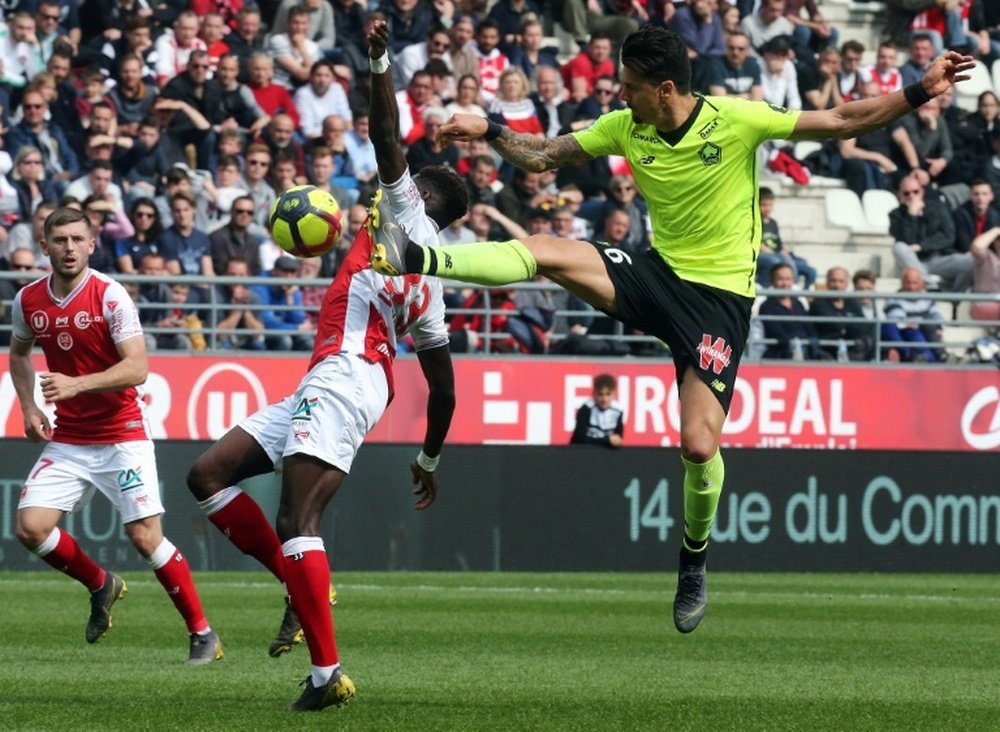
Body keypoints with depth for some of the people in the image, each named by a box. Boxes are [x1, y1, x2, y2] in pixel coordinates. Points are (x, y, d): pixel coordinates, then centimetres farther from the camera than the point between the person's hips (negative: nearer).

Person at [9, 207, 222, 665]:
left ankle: (201, 633, 3)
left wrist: (77, 385, -30)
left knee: (145, 536, -12)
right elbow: (18, 354, 22)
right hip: (66, 439, 5)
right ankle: (100, 585, 19)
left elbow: (137, 369, -20)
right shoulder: (28, 301, 2)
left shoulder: (109, 296, -14)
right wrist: (29, 408, 8)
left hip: (121, 434, -5)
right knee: (31, 528, -9)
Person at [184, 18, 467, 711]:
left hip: (345, 374, -10)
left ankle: (329, 673, -25)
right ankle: (300, 584, 4)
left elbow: (388, 140, -7)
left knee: (297, 520, -19)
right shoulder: (430, 286, 27)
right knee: (208, 477, 9)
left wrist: (379, 63, -10)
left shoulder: (408, 216, 6)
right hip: (324, 387, 10)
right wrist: (429, 458, 35)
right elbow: (443, 380, 28)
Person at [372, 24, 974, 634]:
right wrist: (488, 131, -6)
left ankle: (695, 560, 14)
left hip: (720, 297, -4)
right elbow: (543, 155, 10)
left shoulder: (738, 121, -14)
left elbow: (846, 122, -11)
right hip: (658, 275, 4)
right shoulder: (625, 129, -1)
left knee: (699, 445, -12)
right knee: (541, 252, -20)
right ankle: (418, 260, -22)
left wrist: (920, 92, -19)